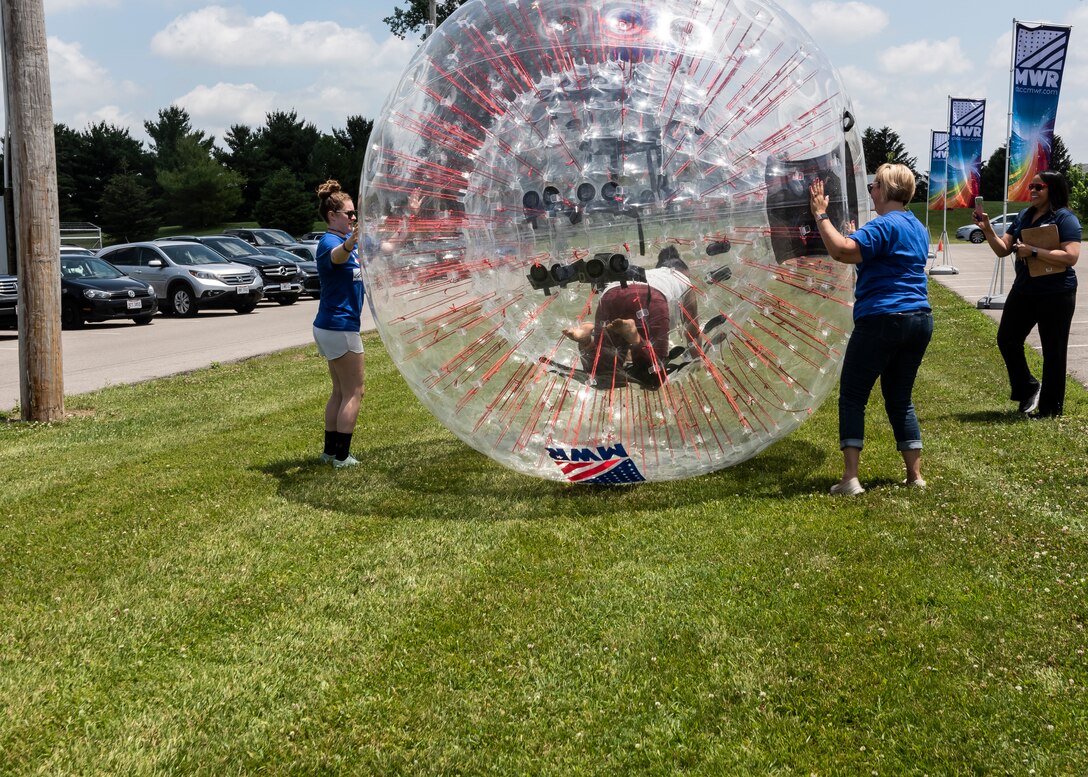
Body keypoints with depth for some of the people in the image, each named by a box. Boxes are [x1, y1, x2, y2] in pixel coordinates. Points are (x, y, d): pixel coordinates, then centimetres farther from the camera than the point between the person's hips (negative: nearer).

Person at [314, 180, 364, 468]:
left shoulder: (347, 238, 11)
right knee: (353, 393, -4)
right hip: (339, 326, -10)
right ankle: (341, 455, -1)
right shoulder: (329, 241, -17)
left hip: (333, 326, 10)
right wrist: (349, 244, -65)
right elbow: (337, 255, -44)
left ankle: (330, 450, 23)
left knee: (340, 391, 16)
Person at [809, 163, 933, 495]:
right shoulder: (918, 228, 16)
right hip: (920, 320, 8)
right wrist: (859, 241, 30)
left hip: (882, 321, -8)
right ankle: (915, 474, 15)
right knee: (900, 398, 17)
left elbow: (841, 250, -28)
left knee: (852, 397, -1)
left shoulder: (884, 226, -13)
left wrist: (821, 215, -19)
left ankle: (850, 479, -8)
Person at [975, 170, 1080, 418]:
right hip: (1023, 290, 7)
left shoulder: (1065, 218, -11)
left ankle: (1050, 409, 13)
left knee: (1053, 351, 3)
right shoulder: (1023, 216, 9)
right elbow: (1003, 249, 9)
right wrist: (987, 229, -7)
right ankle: (1028, 389, 26)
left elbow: (1070, 256, -22)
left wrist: (1033, 251, -25)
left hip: (1055, 294, -7)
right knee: (1007, 339, 7)